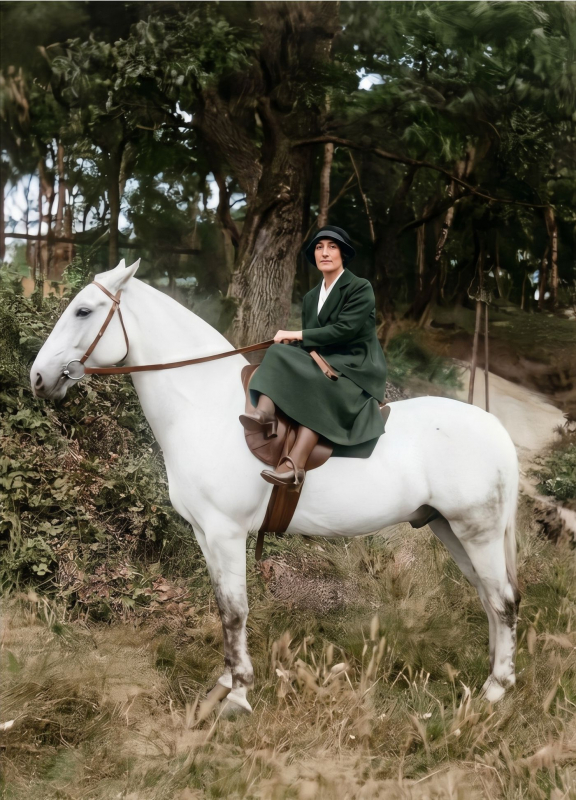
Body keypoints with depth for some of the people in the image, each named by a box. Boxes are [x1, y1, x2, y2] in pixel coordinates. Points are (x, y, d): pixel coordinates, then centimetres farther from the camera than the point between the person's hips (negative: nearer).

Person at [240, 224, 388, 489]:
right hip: (325, 364, 7)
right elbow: (311, 343, 15)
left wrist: (298, 335, -16)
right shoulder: (311, 298, 17)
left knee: (318, 388, -36)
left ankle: (294, 465, -49)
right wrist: (292, 342, -9)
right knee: (280, 355, -19)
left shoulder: (360, 288, -4)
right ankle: (265, 414, -44)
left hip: (357, 369, -7)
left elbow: (344, 329, -17)